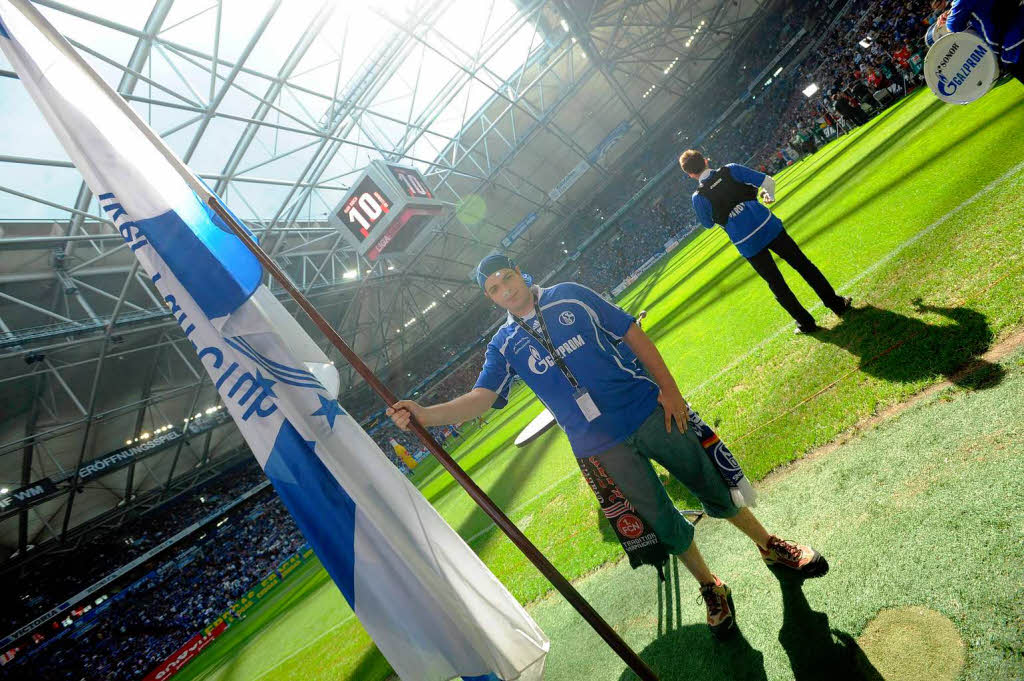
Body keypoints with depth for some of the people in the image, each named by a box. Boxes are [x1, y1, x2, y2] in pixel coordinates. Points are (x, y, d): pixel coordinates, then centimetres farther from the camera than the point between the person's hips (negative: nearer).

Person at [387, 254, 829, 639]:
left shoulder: (570, 296, 0)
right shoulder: (504, 346, 1)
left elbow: (633, 335, 2)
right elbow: (480, 398, -10)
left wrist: (668, 388, -3)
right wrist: (423, 414, -26)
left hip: (649, 413, 0)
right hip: (602, 448, 0)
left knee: (710, 485, 13)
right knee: (664, 525, 11)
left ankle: (769, 545, 41)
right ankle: (710, 587, 38)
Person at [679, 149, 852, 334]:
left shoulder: (698, 197, -6)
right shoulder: (730, 170, -3)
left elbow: (708, 224, 10)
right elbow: (768, 181, 0)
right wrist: (770, 195, 21)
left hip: (748, 246, -1)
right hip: (769, 228, 1)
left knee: (777, 284, 15)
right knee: (804, 265, 18)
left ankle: (806, 323, 25)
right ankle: (838, 304, 29)